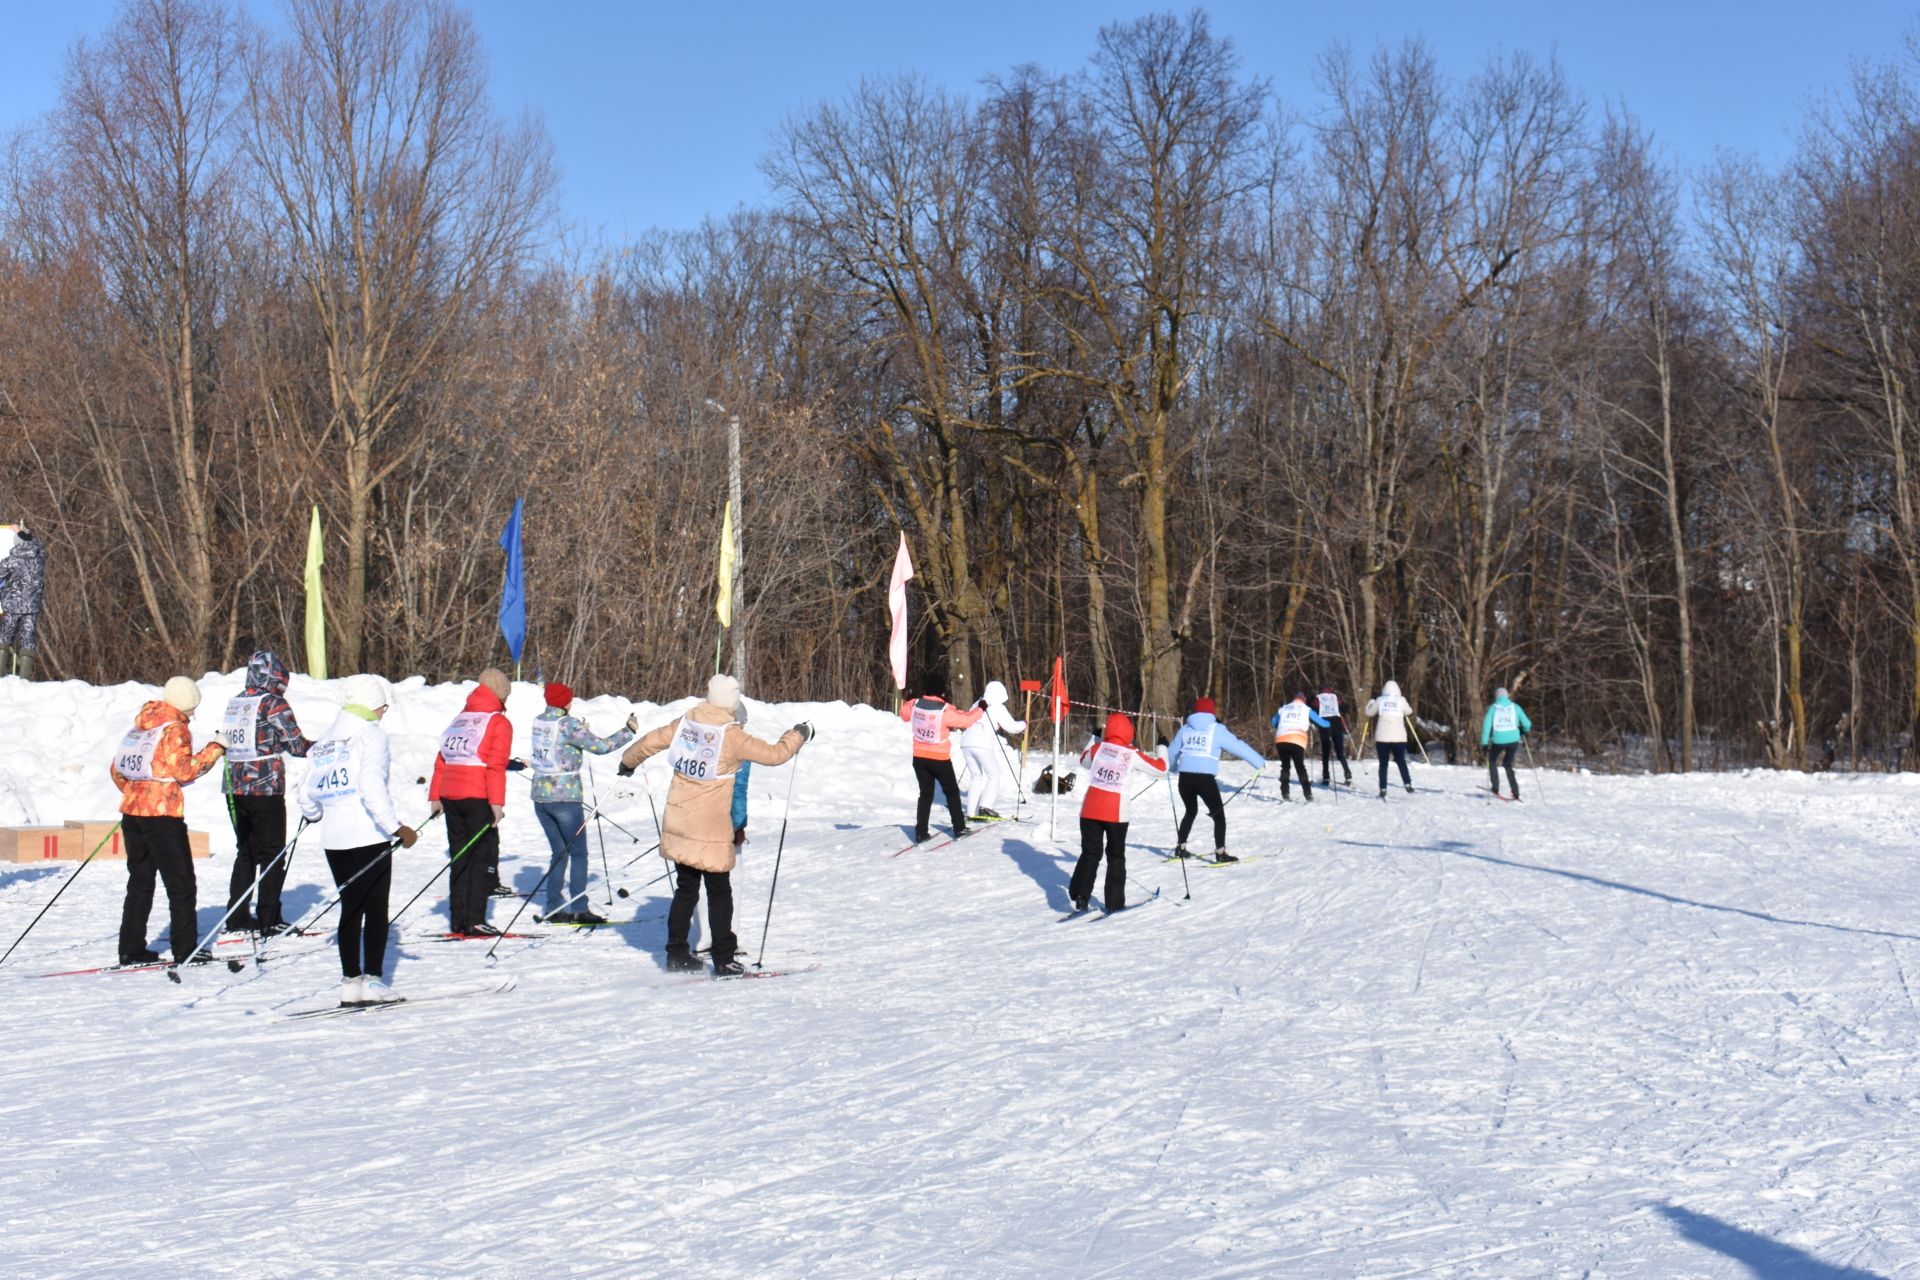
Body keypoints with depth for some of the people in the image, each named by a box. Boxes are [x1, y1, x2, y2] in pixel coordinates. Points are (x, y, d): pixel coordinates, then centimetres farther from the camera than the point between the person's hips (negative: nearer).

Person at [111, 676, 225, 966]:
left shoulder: (140, 727, 15)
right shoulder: (175, 728, -7)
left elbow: (117, 770, 18)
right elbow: (182, 769, -17)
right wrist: (214, 750, -11)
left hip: (132, 811, 8)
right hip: (162, 814, -8)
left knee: (140, 882, 14)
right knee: (181, 884, -1)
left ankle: (131, 949, 14)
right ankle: (185, 950, -2)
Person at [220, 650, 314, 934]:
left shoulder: (234, 703, 8)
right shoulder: (274, 703, -10)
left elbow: (225, 742, 12)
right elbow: (297, 745, -10)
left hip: (234, 790, 6)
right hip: (265, 789, -6)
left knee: (245, 852, 16)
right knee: (273, 854, 3)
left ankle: (237, 916, 16)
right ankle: (268, 919, 1)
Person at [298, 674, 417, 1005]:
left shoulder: (323, 742, 14)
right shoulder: (371, 735, -6)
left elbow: (307, 795, 15)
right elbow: (372, 788, -18)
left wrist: (313, 815, 37)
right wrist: (397, 827, -16)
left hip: (334, 837, 6)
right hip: (369, 834, -6)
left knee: (351, 908, 11)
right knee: (376, 908, -1)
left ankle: (350, 981, 11)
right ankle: (373, 980, -5)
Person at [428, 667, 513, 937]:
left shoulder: (459, 719, 17)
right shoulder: (499, 722, -3)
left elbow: (441, 759, 15)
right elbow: (496, 765, -13)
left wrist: (435, 796, 17)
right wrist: (497, 802, -17)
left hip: (450, 796, 6)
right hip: (478, 797, -6)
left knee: (460, 859, 12)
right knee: (483, 858, -1)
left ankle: (458, 922, 13)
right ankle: (474, 921, -6)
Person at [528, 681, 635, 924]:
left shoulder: (539, 722, 7)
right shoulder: (568, 724, -13)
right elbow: (601, 746, -13)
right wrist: (629, 731, -3)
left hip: (540, 796, 7)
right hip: (565, 797, -7)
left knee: (560, 853, 15)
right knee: (578, 853, 3)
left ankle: (554, 908, 12)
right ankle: (579, 909, 0)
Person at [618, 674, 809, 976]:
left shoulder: (685, 723, 1)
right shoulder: (732, 736, -14)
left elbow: (649, 742, 13)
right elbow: (774, 754, -9)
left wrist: (629, 761, 33)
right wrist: (798, 735, 10)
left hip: (678, 825, 5)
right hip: (711, 831, -5)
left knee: (686, 889, 17)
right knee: (719, 893, 5)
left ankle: (677, 953, 19)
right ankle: (723, 960, 5)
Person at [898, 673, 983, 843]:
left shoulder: (915, 705, -7)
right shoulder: (945, 710, -19)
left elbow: (904, 714, 14)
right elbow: (965, 720, -12)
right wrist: (980, 710, 5)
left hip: (919, 757, 4)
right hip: (939, 759, -4)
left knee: (926, 794, 13)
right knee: (952, 791, 15)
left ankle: (921, 833, 6)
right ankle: (959, 828, 18)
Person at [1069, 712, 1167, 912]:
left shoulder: (1098, 747, 1)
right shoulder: (1133, 754, -5)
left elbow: (1084, 760, 24)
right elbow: (1161, 767, 6)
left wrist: (1093, 739, 38)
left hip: (1091, 809, 2)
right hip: (1115, 812, -2)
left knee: (1090, 853, 12)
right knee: (1116, 856, 12)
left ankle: (1080, 896, -2)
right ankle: (1114, 903, 12)